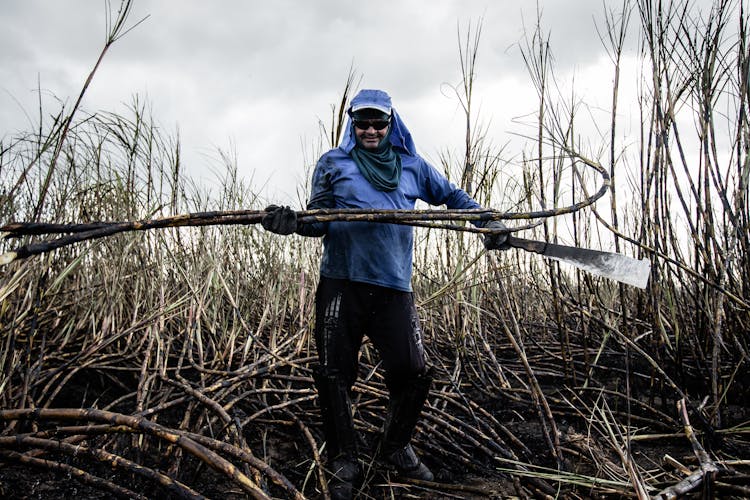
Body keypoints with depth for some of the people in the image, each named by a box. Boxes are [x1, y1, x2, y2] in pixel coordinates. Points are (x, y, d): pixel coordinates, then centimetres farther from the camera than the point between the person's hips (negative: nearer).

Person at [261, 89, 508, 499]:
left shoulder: (411, 165, 15)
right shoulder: (333, 163, 9)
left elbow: (451, 195, 24)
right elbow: (319, 220, 5)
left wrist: (486, 222, 11)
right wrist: (291, 222, -15)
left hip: (394, 286, 2)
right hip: (341, 283, -1)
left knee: (414, 374, -2)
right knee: (334, 376, 1)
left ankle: (396, 448, 26)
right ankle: (344, 461, 21)